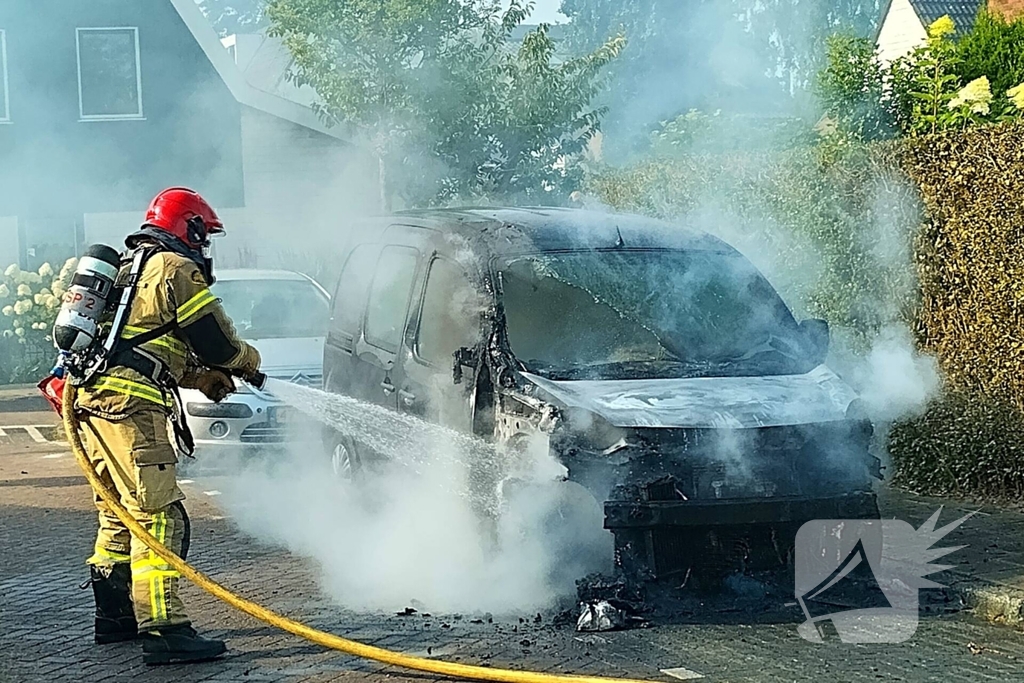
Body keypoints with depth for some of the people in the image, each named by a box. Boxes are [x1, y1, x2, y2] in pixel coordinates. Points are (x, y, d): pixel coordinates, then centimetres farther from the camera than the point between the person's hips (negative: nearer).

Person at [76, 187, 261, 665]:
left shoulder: (128, 269, 27)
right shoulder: (176, 269, -3)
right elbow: (216, 341, -5)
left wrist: (202, 377, 28)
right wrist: (247, 360, 16)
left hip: (91, 398, 10)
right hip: (130, 402, -10)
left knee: (119, 513, 19)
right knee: (158, 515, -13)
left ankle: (114, 614, 27)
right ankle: (163, 630, -18)